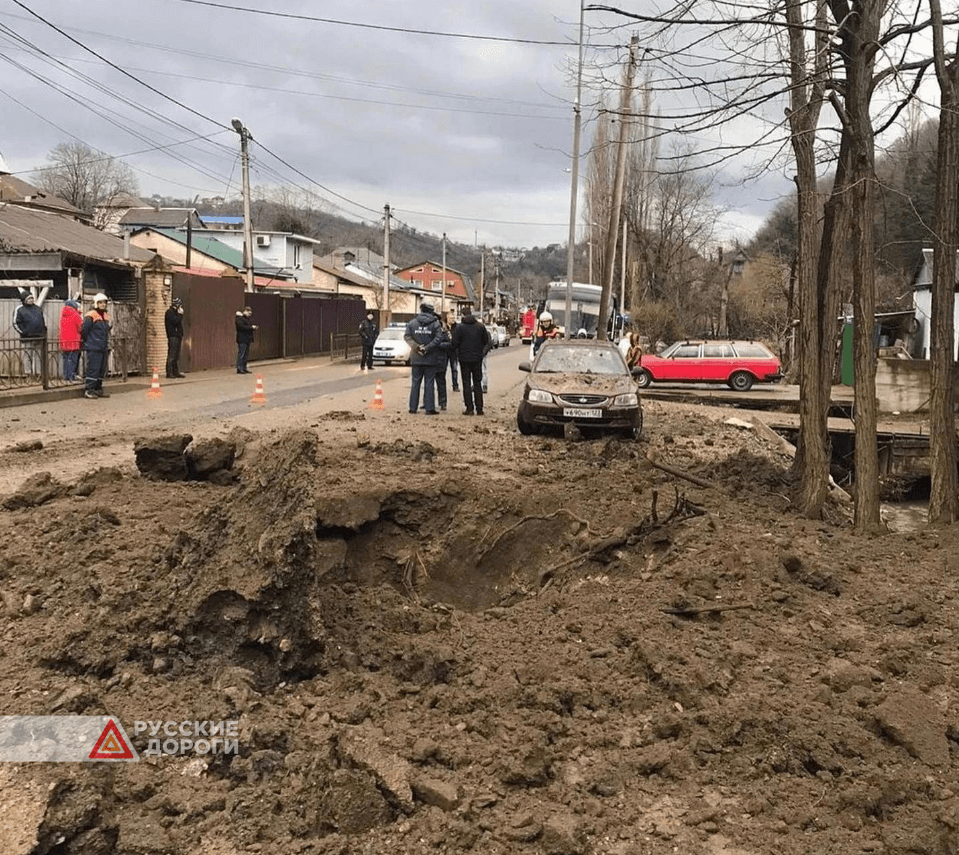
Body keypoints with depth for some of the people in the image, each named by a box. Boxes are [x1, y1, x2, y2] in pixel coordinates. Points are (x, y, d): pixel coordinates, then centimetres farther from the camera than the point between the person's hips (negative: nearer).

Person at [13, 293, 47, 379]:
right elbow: (16, 323, -1)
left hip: (39, 337, 5)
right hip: (27, 338, -5)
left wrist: (44, 330, 16)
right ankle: (28, 373, -2)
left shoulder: (38, 309, 16)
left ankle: (37, 373, 12)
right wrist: (24, 332, -10)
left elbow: (43, 320, 27)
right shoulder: (20, 310, 0)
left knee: (38, 356, 7)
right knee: (28, 356, -5)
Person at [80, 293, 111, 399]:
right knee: (93, 369, -9)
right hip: (93, 348, -8)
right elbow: (84, 330, -10)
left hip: (103, 348, 8)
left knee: (102, 370, 11)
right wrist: (88, 342, 1)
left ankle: (98, 389, 19)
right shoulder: (90, 316, -10)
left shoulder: (105, 316, 16)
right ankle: (88, 390, -5)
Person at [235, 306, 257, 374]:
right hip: (242, 340, -9)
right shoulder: (239, 319, -10)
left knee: (246, 355, 11)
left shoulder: (248, 318, 20)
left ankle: (244, 368, 16)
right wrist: (251, 327, -20)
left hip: (247, 340, 9)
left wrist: (254, 328, 7)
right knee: (241, 354, -9)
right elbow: (241, 327, -22)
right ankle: (239, 369, -8)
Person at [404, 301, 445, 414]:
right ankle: (430, 408, 0)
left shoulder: (412, 323, 3)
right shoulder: (435, 323, -4)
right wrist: (427, 348, -15)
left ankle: (413, 407, 10)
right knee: (429, 383, 2)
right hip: (431, 358, -2)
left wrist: (416, 346, -10)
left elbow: (407, 337, -4)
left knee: (415, 383, 9)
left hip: (416, 358, 2)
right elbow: (438, 338, -14)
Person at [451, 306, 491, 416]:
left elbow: (455, 343, -12)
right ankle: (479, 409, 9)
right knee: (477, 383, 10)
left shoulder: (459, 327, -9)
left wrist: (457, 351, 9)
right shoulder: (480, 326, 0)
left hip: (464, 358, -3)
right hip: (477, 358, 3)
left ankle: (469, 408, -2)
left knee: (466, 384, 2)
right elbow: (486, 341, 6)